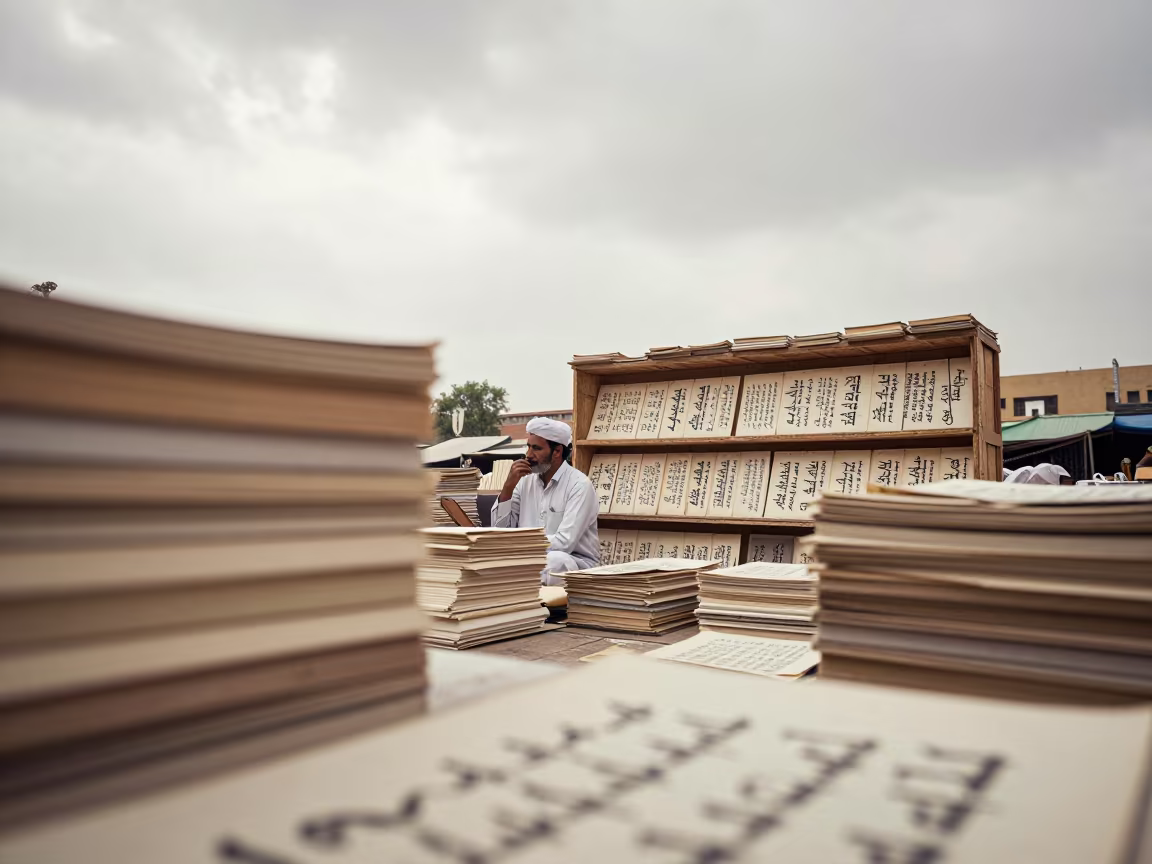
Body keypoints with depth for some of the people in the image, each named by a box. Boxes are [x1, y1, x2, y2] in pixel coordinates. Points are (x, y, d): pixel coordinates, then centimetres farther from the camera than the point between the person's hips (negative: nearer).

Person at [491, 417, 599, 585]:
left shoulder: (579, 485, -13)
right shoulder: (526, 480, 6)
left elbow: (564, 543, -23)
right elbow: (500, 530, 3)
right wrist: (508, 486, -7)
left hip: (575, 564, -4)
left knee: (554, 560, -37)